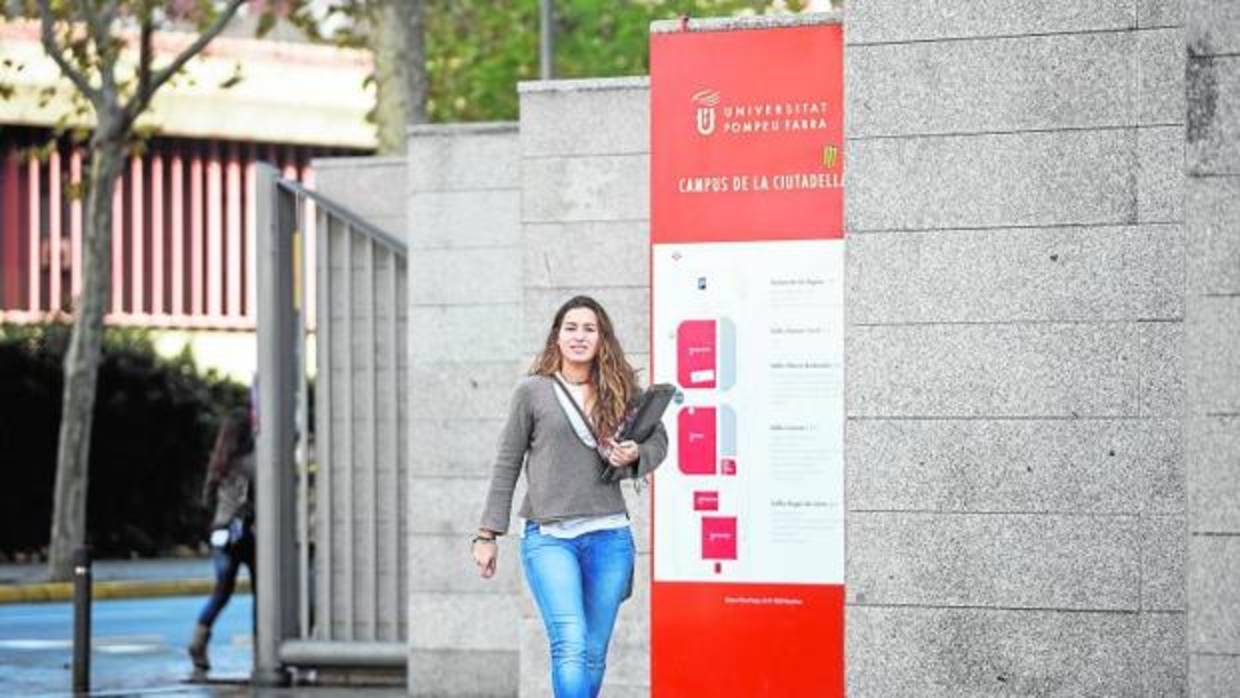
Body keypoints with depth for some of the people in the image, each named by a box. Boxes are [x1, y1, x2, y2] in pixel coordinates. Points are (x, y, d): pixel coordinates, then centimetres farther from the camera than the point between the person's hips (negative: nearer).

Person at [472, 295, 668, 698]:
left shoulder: (620, 392, 10)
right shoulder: (533, 391, 4)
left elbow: (658, 441, 21)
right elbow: (507, 465, 8)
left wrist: (634, 456, -3)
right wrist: (488, 534, 6)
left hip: (609, 536, 3)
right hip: (549, 536, -3)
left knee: (593, 657, 5)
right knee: (570, 649, -18)